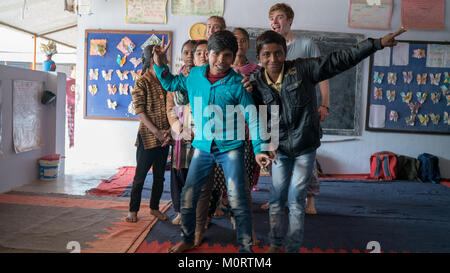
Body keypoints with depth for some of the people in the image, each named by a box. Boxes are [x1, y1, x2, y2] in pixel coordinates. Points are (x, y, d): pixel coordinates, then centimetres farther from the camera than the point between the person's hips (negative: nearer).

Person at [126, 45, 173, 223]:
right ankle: (133, 210, 17)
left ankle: (154, 207, 27)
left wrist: (169, 131, -6)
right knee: (140, 175, 3)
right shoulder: (141, 82, -6)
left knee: (159, 175, 13)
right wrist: (157, 132, -16)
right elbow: (140, 112, -10)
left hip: (164, 137, 5)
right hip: (147, 136, -5)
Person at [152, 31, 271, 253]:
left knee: (237, 201, -5)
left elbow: (252, 117, -8)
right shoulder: (194, 75, 0)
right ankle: (186, 240, 31)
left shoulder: (237, 84, -11)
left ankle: (246, 247, 14)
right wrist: (159, 63, 6)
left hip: (231, 148, -3)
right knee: (187, 197, 9)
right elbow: (171, 84, 20)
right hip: (203, 147, 4)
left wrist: (258, 149, -13)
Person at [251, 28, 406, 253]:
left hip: (305, 148, -2)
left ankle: (293, 248, 16)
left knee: (296, 200, 1)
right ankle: (275, 244, 27)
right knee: (277, 198, 8)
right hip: (279, 148, 2)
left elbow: (340, 60, -12)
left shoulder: (302, 70, -11)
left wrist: (378, 43, -15)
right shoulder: (258, 84, -3)